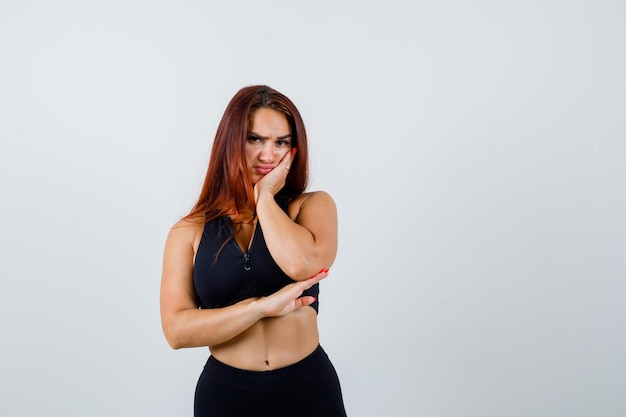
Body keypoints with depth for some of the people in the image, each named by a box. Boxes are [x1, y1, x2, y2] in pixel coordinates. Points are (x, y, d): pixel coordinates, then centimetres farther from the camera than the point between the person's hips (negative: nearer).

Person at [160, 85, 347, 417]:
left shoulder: (313, 206, -3)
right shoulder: (189, 232, -2)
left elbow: (303, 263, -24)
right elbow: (177, 330, -10)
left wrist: (265, 195, -11)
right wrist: (262, 305, -19)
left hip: (309, 388, 0)